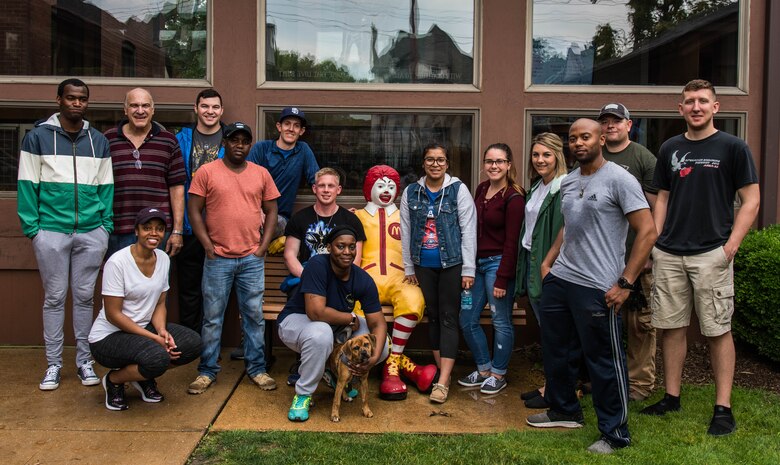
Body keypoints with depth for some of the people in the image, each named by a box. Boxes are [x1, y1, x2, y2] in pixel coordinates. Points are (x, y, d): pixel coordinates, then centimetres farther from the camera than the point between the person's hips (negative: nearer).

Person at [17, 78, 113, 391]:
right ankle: (53, 364, 16)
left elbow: (106, 186, 10)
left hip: (91, 233, 2)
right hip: (51, 232, -2)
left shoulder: (98, 141, 10)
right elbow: (27, 185, 0)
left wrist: (107, 225, 1)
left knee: (84, 297, 9)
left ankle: (84, 360, 19)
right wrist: (31, 227, -6)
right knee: (54, 298, 6)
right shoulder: (38, 137, 2)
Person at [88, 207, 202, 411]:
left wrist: (162, 331, -13)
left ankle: (145, 376, 9)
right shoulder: (117, 262, -19)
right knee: (158, 357, -33)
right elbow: (113, 315, -18)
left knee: (193, 343, -16)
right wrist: (154, 338, -22)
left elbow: (160, 304, 8)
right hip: (108, 337, -7)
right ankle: (114, 379, -1)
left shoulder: (163, 259, 1)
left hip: (144, 328, 7)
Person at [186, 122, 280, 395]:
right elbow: (194, 211, -1)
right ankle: (207, 371, 18)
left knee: (254, 316, 8)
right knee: (212, 318, 6)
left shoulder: (261, 174, 8)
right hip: (218, 259, -2)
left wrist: (263, 246, 2)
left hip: (252, 259, 2)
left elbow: (271, 211, 11)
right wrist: (208, 246, -8)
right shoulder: (207, 172, 0)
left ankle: (256, 369, 20)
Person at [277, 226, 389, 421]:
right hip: (296, 320, -5)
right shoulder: (317, 265, -29)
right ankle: (303, 394, -15)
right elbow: (316, 312, -37)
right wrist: (351, 318, -22)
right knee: (320, 333, -40)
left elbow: (378, 323, -14)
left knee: (382, 345, -13)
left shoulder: (364, 280, -14)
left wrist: (374, 358, -31)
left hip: (338, 326, 6)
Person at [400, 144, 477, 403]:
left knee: (449, 318, -4)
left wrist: (468, 270, -8)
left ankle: (443, 382, -4)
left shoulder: (459, 190, -3)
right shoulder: (411, 193, 6)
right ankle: (442, 370, 23)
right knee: (433, 315, 10)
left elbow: (468, 231, -5)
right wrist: (408, 268, 8)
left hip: (452, 264, -4)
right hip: (423, 265, 4)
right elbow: (406, 232, 9)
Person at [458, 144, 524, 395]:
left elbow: (511, 242, -14)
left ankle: (499, 374, 22)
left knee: (501, 322, 4)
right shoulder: (481, 189, 9)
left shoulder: (514, 197, -12)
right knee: (467, 319, 11)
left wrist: (502, 279, -16)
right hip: (477, 263, 8)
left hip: (498, 263, -7)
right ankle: (484, 369, 28)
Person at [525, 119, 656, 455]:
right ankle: (564, 411, 39)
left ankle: (615, 434, 18)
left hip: (597, 289, -8)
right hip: (558, 280, 8)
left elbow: (647, 231, -13)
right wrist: (548, 261, 14)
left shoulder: (618, 179, -10)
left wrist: (625, 283, -16)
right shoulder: (567, 183, 12)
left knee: (604, 362, 1)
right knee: (555, 351, 18)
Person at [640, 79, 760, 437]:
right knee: (671, 327, 9)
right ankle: (671, 397, 21)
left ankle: (723, 407, 10)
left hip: (711, 254, -4)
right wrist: (654, 242, 5)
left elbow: (751, 200, -2)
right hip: (668, 255, 4)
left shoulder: (733, 147, 0)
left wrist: (730, 247, -11)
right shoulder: (670, 149, 11)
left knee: (717, 330, 1)